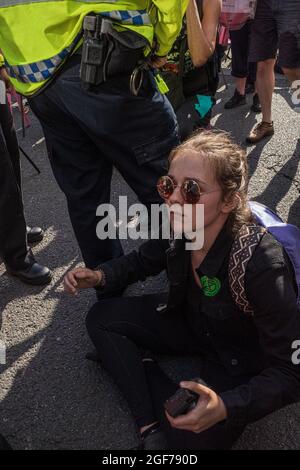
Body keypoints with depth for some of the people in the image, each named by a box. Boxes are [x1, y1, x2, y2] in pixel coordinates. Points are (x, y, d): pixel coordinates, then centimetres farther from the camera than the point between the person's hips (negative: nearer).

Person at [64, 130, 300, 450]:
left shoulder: (262, 265, -37)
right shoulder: (178, 226, -20)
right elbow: (143, 261, 5)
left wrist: (225, 407, -41)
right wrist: (100, 276, -12)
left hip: (240, 359, -5)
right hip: (190, 321, 6)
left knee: (190, 438, -21)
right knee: (101, 318, -1)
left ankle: (142, 368, 4)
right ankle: (150, 425, -4)